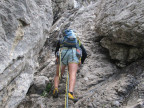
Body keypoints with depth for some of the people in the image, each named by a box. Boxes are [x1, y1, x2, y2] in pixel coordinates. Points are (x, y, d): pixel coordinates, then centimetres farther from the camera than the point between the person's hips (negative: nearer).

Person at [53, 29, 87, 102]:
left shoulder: (61, 40, 39)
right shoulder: (77, 41, 39)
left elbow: (56, 52, 37)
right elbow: (85, 54, 36)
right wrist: (80, 63, 49)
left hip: (62, 53, 1)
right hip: (74, 54, -1)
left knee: (58, 75, 13)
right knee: (72, 75, -17)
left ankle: (55, 89, -14)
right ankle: (70, 93, -41)